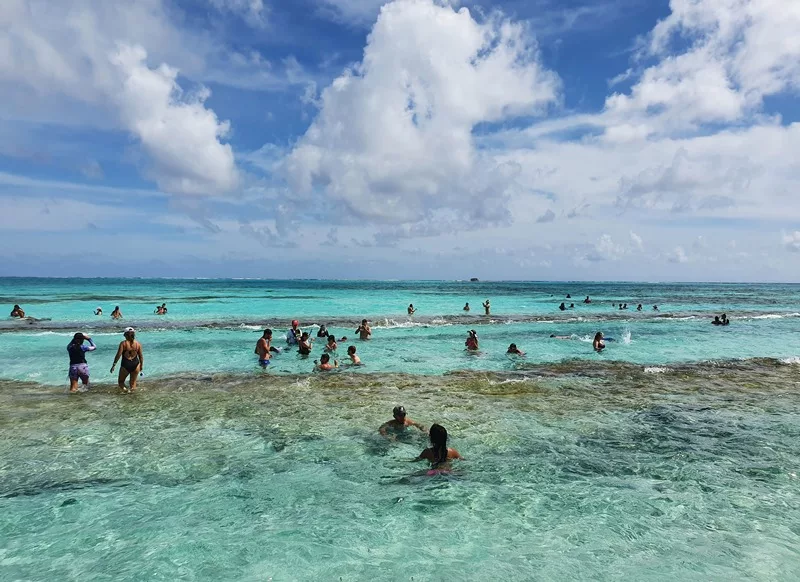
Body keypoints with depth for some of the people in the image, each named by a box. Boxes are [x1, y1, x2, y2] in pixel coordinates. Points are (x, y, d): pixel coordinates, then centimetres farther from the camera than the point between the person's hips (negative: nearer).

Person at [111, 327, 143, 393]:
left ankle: (125, 389, -13)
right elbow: (141, 356, 5)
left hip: (125, 365, -3)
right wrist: (141, 365, 16)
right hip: (135, 364, 3)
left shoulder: (123, 343, -8)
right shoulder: (138, 344, 1)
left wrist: (114, 365, -6)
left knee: (120, 381, 14)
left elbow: (118, 355, -12)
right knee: (133, 382, 16)